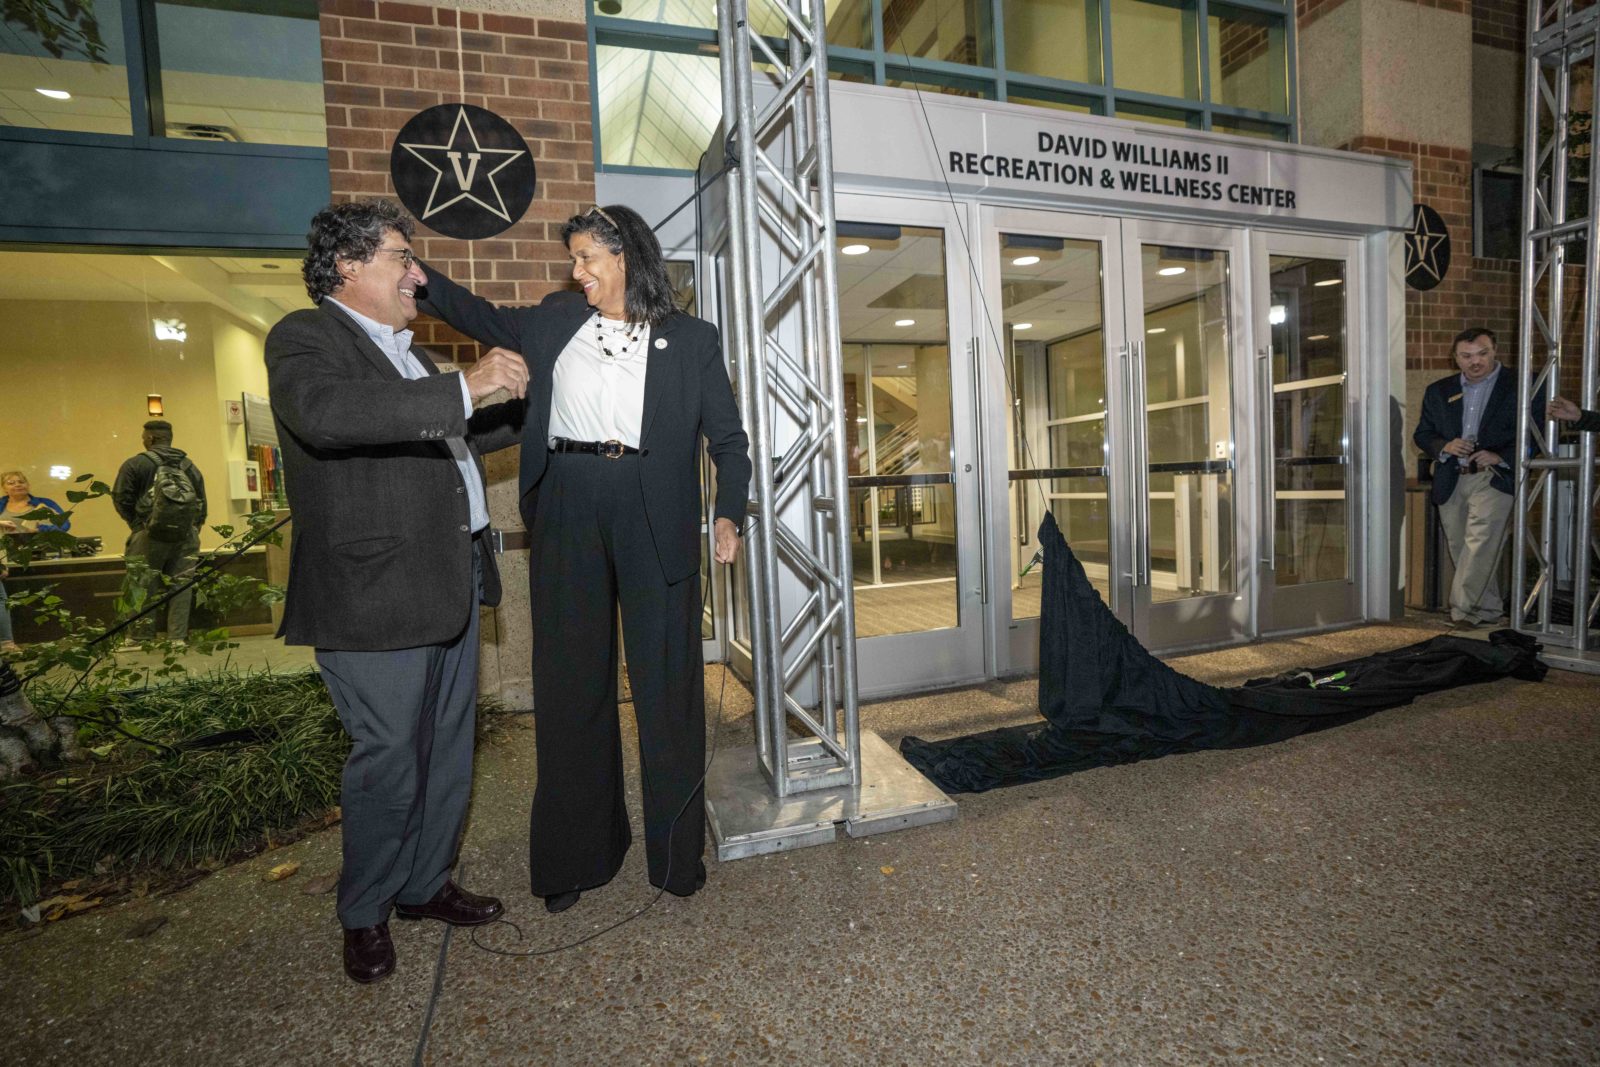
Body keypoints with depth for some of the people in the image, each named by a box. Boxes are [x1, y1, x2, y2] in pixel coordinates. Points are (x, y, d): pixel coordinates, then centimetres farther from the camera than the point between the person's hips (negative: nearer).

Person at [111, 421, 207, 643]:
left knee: (142, 589, 4)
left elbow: (121, 500, -3)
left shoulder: (135, 464, 0)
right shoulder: (190, 466, 13)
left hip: (150, 537, -3)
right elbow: (202, 504, 11)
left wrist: (137, 524, 12)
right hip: (186, 538, 4)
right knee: (180, 587, 5)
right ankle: (177, 638, 5)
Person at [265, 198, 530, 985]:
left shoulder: (407, 354, 20)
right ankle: (364, 915, 27)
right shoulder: (304, 337, -7)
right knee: (388, 761, 3)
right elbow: (326, 414, -30)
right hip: (374, 595, -8)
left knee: (448, 751, 16)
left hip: (450, 584, 9)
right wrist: (462, 388, -31)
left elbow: (457, 437, 33)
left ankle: (425, 884, 35)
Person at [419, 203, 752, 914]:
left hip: (654, 516, -3)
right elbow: (482, 318, 30)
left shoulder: (690, 340, 5)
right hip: (567, 512, 3)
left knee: (666, 682, 3)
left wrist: (730, 513, -10)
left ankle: (677, 852, 23)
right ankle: (577, 855, 27)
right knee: (570, 684, 8)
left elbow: (728, 437, 3)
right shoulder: (556, 320, 14)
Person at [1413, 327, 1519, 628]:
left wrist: (1501, 456, -15)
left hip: (1493, 479, -4)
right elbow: (1422, 434, 14)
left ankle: (1463, 609, -14)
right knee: (1461, 548, 9)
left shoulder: (1518, 388, 1)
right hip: (1451, 482, 4)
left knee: (1480, 543, -16)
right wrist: (1444, 447, -7)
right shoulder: (1438, 391, 12)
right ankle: (1489, 609, 22)